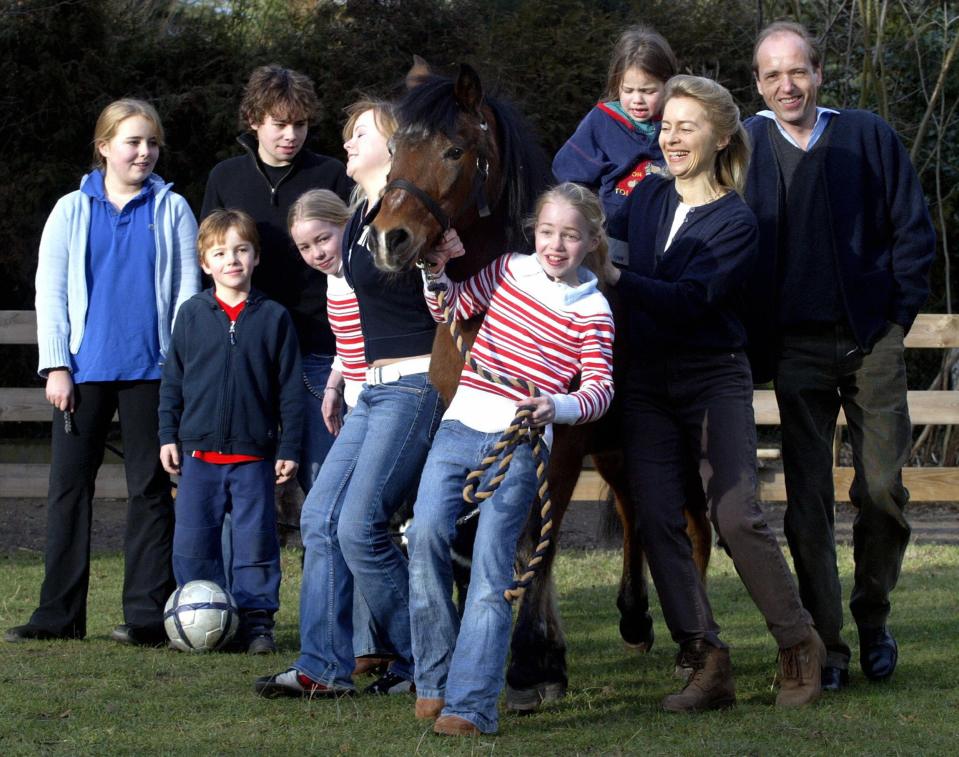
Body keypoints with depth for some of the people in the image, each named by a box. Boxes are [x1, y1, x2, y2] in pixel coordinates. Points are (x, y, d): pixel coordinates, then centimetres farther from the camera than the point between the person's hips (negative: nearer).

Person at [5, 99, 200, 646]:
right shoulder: (72, 211, 9)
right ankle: (60, 614, 7)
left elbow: (187, 291, 4)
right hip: (84, 370, 2)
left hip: (150, 370, -1)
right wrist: (56, 366, -2)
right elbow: (50, 289, 7)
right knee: (69, 486, 2)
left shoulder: (172, 211, 7)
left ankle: (148, 613, 4)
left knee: (151, 488, 2)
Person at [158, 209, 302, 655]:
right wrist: (168, 435, 4)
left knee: (256, 543, 1)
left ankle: (256, 620, 9)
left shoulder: (274, 318, 2)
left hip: (254, 455, -1)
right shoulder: (192, 315, 5)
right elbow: (172, 379, 10)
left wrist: (288, 448, 0)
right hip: (199, 452, 1)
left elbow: (290, 388, 3)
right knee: (192, 544, 3)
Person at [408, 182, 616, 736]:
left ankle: (472, 704, -10)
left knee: (492, 569, -9)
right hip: (462, 424, 4)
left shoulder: (592, 311, -1)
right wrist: (439, 270, 4)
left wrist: (557, 407, -26)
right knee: (427, 532, -13)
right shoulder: (510, 270, 11)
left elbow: (600, 387, -7)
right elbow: (453, 310, 23)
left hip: (520, 442, -4)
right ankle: (434, 680, 3)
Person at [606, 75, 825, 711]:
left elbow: (689, 299, -20)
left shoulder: (736, 222, -8)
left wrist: (616, 278, -30)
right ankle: (707, 665, -4)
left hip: (715, 379, -5)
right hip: (647, 383, 5)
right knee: (658, 521, -6)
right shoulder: (647, 198, 9)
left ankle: (801, 648, 3)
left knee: (737, 518, -13)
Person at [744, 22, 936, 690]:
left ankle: (873, 619, 19)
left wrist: (899, 314, 0)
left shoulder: (869, 137, 4)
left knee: (883, 489, -1)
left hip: (872, 339, 0)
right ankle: (826, 647, 2)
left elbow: (914, 231, 7)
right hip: (797, 348, 0)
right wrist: (758, 337, 0)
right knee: (808, 502, -2)